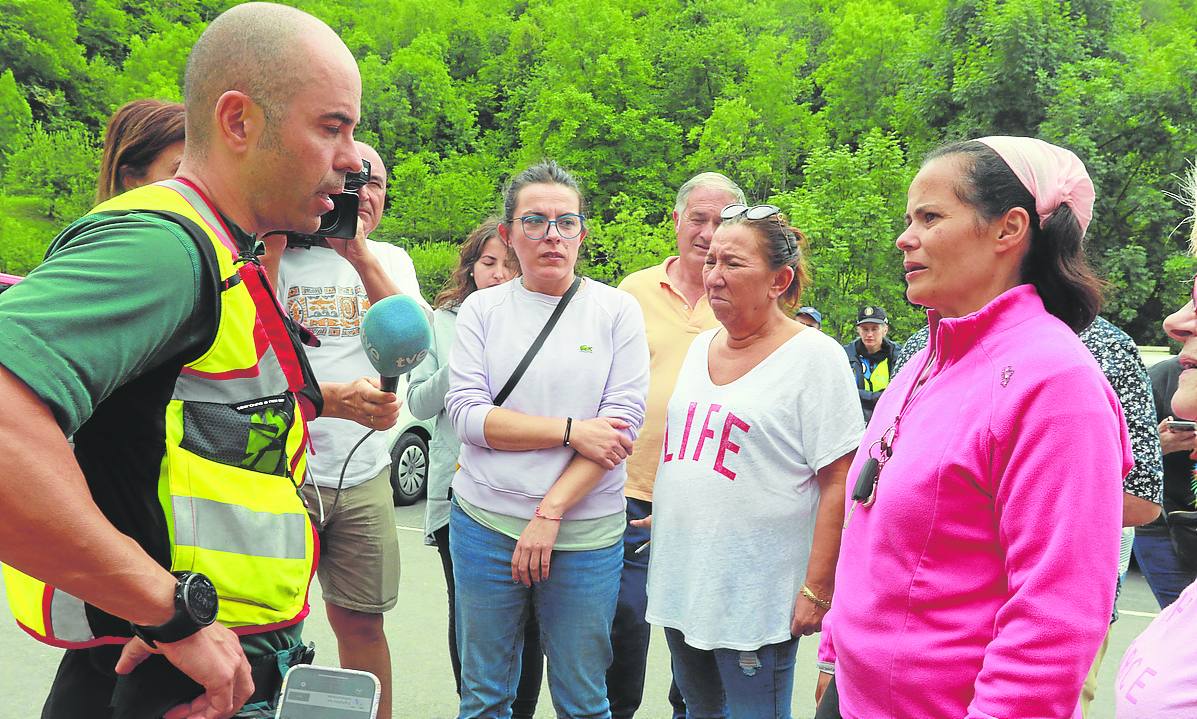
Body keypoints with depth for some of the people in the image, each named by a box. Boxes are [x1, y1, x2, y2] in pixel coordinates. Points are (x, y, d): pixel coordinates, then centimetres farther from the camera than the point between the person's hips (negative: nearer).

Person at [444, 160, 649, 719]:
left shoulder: (617, 310, 0)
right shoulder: (482, 309, 4)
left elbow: (623, 421, -7)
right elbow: (467, 415, -6)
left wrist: (549, 514, -13)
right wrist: (570, 431, -15)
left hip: (586, 533, -1)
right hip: (486, 524, 1)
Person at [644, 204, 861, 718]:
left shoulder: (813, 356, -11)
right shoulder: (700, 347, 9)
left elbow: (839, 483, -15)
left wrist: (816, 589, -18)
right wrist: (660, 516, 15)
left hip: (755, 597, -6)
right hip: (680, 581, 7)